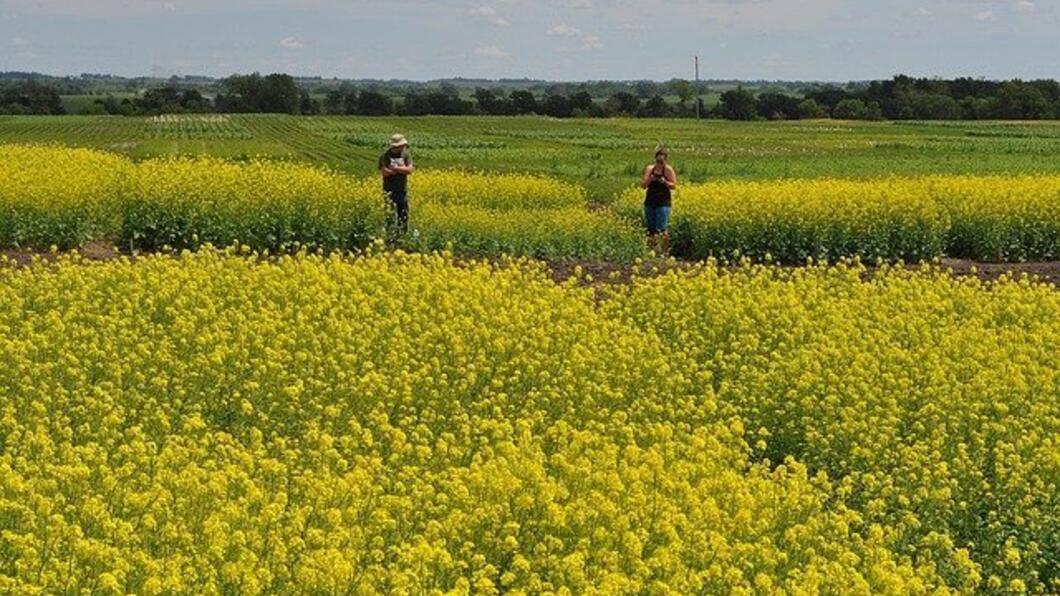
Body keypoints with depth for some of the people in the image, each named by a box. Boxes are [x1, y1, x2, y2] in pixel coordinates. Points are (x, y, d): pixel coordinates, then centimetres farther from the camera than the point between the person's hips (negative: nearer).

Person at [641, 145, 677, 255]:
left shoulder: (668, 170, -4)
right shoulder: (650, 168, 7)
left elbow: (674, 186, -4)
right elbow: (643, 185, 6)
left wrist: (664, 182, -21)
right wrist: (649, 179, -13)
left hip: (663, 203, -5)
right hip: (650, 202, 5)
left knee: (662, 229, -12)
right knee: (650, 228, 7)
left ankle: (664, 251, -10)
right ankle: (651, 249, 14)